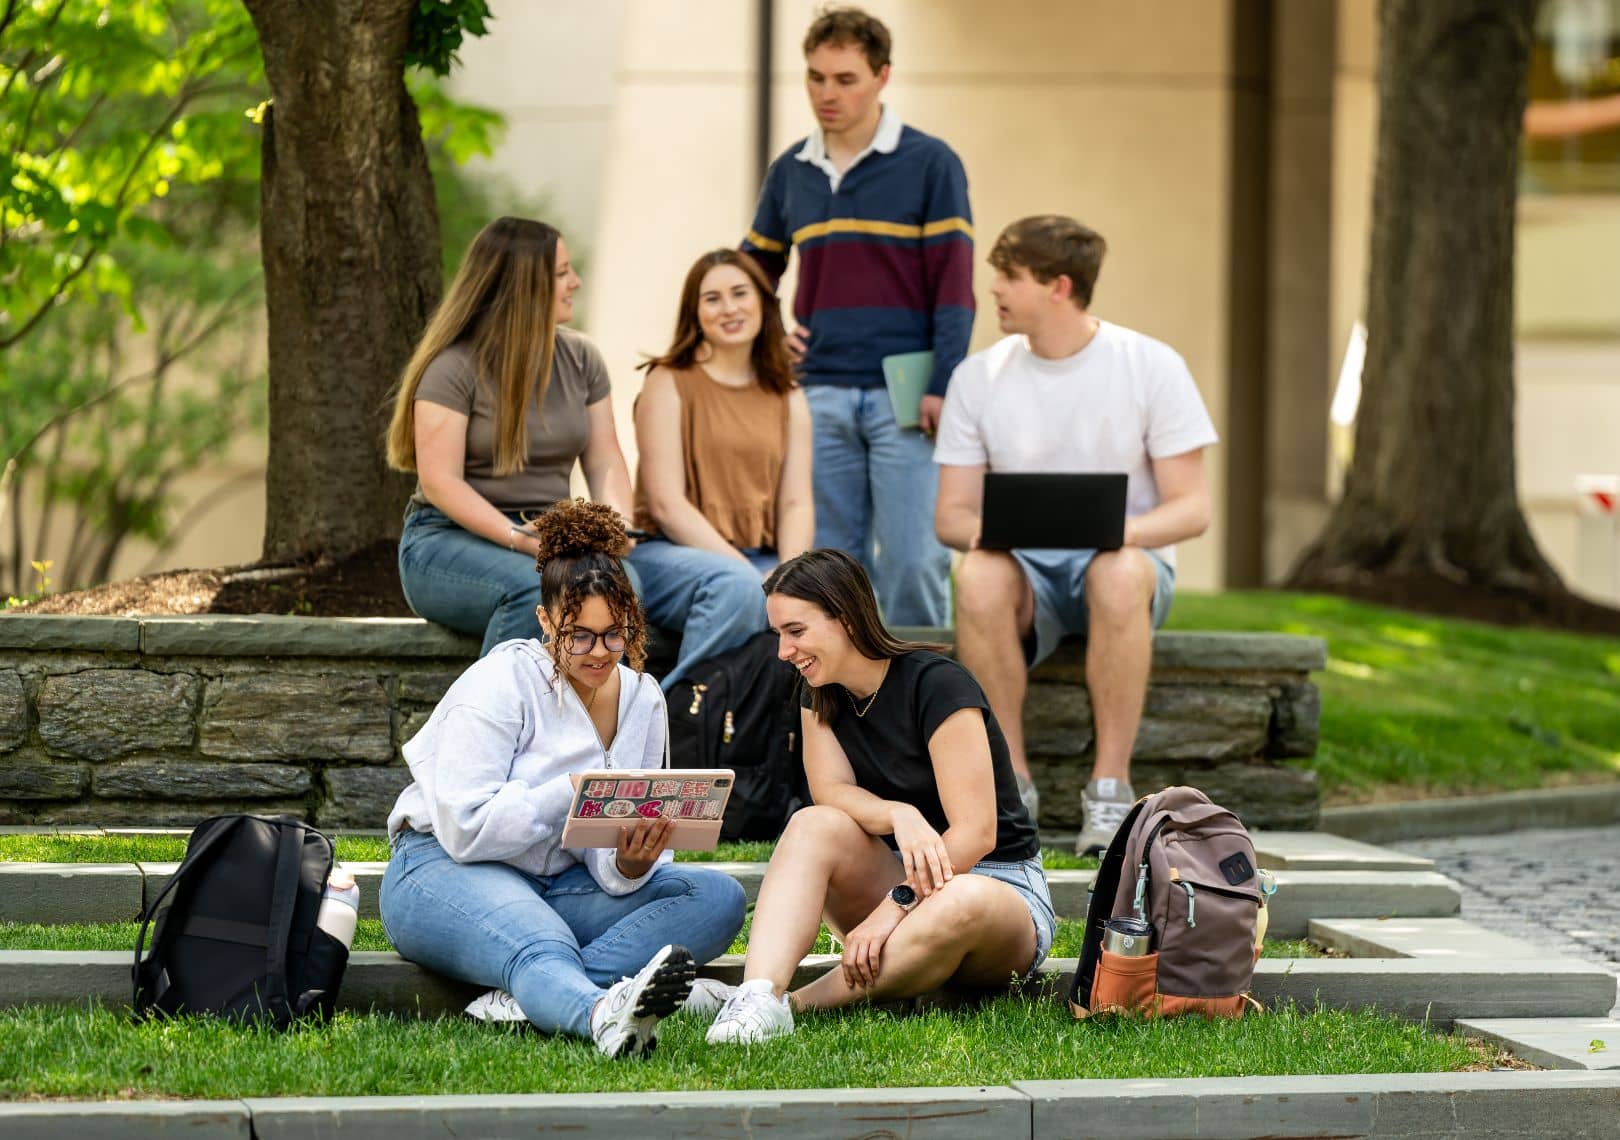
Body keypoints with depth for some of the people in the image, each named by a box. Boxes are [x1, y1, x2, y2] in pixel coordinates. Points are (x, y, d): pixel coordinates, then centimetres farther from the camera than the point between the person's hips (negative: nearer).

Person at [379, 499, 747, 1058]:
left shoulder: (642, 700, 5)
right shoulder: (501, 681, -12)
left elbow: (612, 871, 2)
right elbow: (465, 829, -20)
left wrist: (631, 862, -23)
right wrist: (571, 793, -29)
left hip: (563, 885, 7)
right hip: (449, 872, -6)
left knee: (717, 897, -17)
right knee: (541, 946, -40)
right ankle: (605, 1015, -75)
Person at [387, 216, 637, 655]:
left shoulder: (580, 358, 11)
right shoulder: (453, 367, -9)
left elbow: (605, 463, 9)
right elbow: (440, 481, -15)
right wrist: (519, 538, -26)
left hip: (548, 542, 5)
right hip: (448, 538, -5)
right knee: (535, 589, -38)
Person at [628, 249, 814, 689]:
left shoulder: (787, 399, 15)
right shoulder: (669, 384, 0)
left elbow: (797, 503, 6)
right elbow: (666, 503, -9)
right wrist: (747, 570, -18)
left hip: (758, 559, 4)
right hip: (667, 554, -4)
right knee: (737, 587, -38)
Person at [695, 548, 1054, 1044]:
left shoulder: (937, 685, -17)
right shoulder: (822, 696, 5)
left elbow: (975, 834, -21)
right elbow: (831, 791, -10)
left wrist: (895, 905, -31)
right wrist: (899, 816, -31)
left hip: (998, 884, -6)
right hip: (904, 880, 6)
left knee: (961, 904, -40)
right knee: (814, 824, -22)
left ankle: (796, 1003, -39)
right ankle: (759, 996, -43)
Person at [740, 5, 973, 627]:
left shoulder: (929, 163, -1)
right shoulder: (790, 172, 12)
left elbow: (954, 284, -5)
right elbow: (754, 271, 26)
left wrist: (943, 387, -13)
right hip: (820, 394, 4)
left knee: (913, 558, -8)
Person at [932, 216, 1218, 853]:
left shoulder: (1151, 367, -3)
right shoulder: (979, 377, 5)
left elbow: (1192, 508, -5)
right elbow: (950, 514, 4)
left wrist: (1125, 529, -26)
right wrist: (983, 528, -22)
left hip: (1123, 559, -2)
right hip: (1025, 564, 2)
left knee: (1119, 573, -40)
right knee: (979, 578, -36)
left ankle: (1111, 788, -32)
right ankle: (1009, 780, -25)